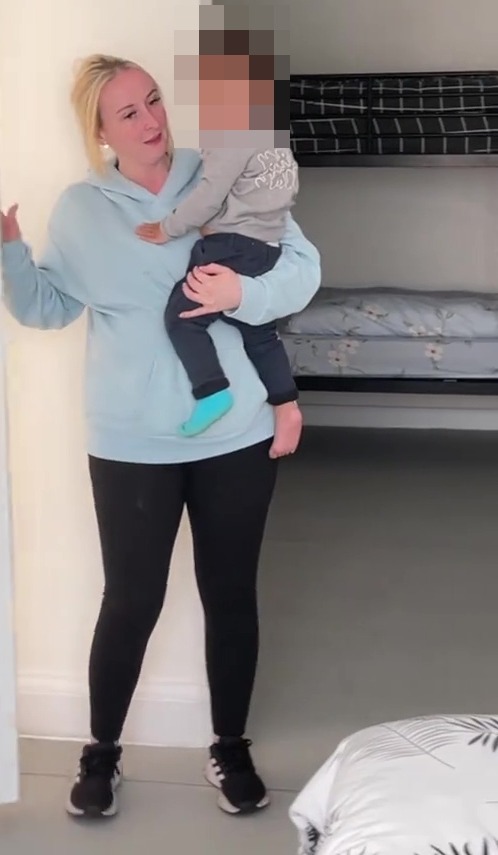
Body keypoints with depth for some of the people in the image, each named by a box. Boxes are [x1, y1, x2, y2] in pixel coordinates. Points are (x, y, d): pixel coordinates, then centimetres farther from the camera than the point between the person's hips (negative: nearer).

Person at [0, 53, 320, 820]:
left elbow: (304, 268, -5)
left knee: (230, 595, 12)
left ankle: (230, 748, 31)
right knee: (131, 602, 6)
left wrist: (245, 293, -23)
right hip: (131, 444, 0)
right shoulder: (79, 209, 2)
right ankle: (101, 752, 28)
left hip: (236, 436, 1)